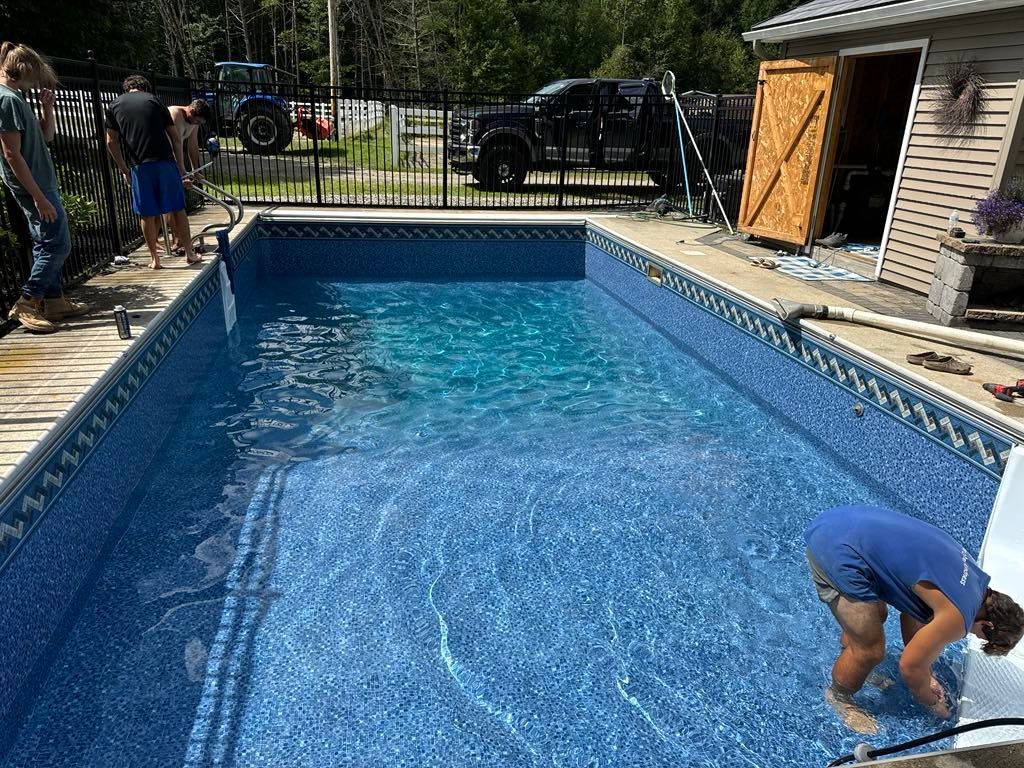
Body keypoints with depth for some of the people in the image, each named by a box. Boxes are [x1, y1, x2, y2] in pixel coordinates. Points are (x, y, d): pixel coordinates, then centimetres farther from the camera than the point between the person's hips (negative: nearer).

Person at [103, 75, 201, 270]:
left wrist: (124, 170, 16)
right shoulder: (153, 100, 12)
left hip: (139, 166, 1)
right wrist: (181, 168, 10)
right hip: (165, 161, 0)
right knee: (177, 208, 8)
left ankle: (154, 259, 13)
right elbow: (175, 138, 7)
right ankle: (189, 253, 12)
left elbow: (111, 142, 8)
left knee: (148, 215, 8)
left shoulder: (114, 105, 13)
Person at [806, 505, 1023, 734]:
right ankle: (838, 696, 30)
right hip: (836, 551, -10)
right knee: (870, 650, 2)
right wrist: (932, 703, 22)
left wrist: (926, 676, 34)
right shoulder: (957, 617, -9)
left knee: (875, 615, 29)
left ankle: (848, 663, 54)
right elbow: (910, 666, 2)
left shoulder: (971, 574, 17)